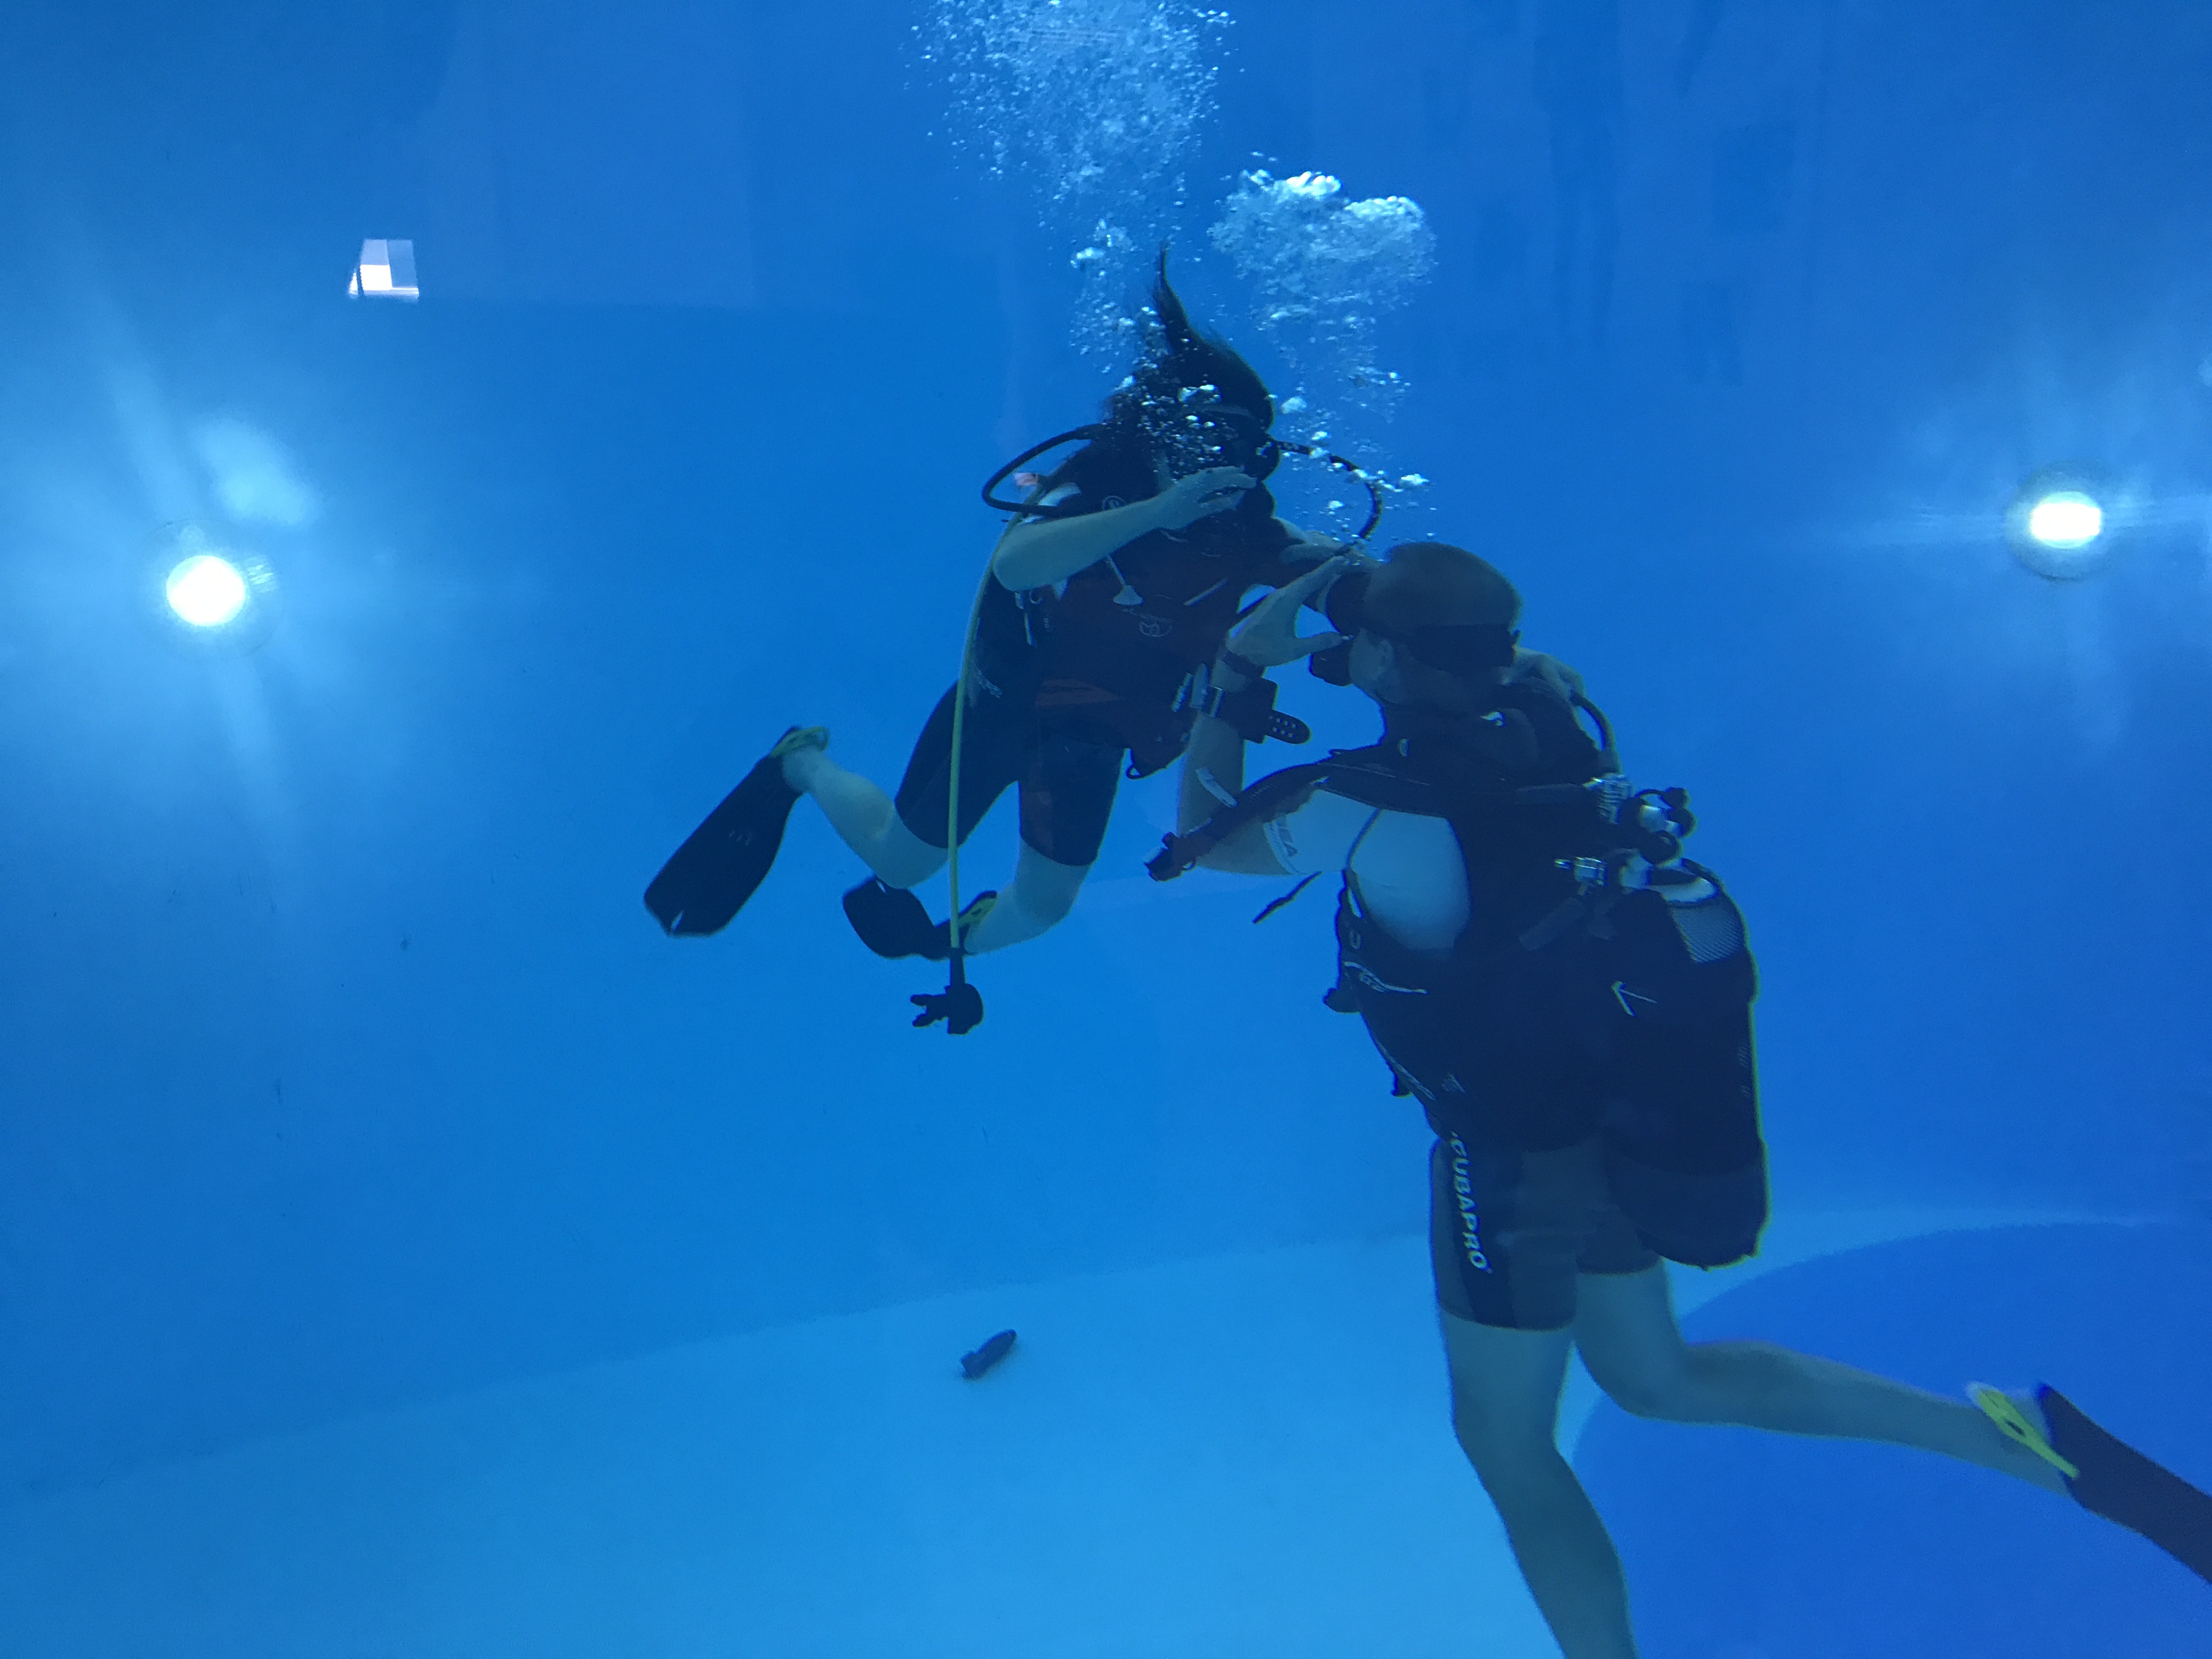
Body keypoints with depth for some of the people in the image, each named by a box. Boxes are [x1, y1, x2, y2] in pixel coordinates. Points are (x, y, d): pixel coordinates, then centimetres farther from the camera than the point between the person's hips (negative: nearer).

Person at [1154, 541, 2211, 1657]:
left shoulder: (1377, 807, -24)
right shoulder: (1542, 721, -5)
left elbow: (1206, 836, -8)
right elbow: (1454, 660, 19)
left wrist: (1242, 663, -4)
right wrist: (1338, 578, 20)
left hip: (1516, 1159, -7)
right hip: (1623, 1126, 8)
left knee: (1505, 1439, 14)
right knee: (1655, 1377, 26)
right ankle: (2006, 1432, 22)